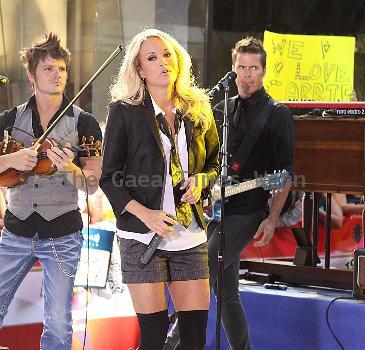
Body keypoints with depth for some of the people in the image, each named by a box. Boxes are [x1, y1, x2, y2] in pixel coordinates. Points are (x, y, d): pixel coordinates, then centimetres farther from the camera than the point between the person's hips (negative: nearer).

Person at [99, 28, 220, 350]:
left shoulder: (198, 109, 9)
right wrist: (145, 214, -15)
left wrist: (200, 180, -3)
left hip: (191, 236, 3)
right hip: (143, 236, -3)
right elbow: (109, 178, -1)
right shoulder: (124, 111, -1)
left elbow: (216, 163, 20)